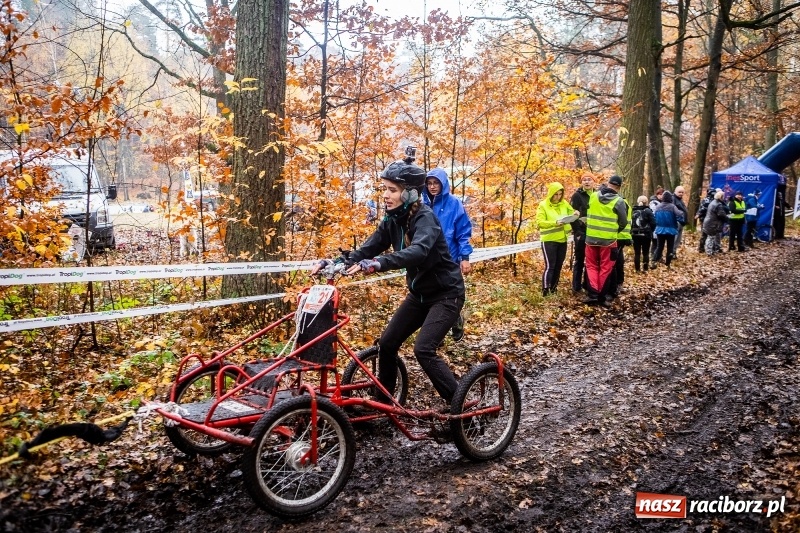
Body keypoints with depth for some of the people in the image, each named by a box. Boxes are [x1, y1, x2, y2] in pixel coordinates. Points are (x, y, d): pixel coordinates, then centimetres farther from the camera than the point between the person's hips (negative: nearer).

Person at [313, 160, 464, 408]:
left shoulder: (425, 218, -24)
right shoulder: (392, 220, -1)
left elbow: (418, 251, -43)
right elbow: (367, 249, -6)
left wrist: (376, 264, -56)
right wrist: (333, 263, -22)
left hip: (446, 293, -8)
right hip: (419, 293, 8)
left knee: (423, 349, -19)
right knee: (387, 343, 3)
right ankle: (384, 401, 22)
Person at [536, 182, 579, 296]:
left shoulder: (564, 203, 8)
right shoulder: (543, 205, -7)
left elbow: (571, 213, 20)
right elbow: (539, 222, -15)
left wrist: (575, 214, -5)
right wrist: (555, 223, -28)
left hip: (562, 240, 6)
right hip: (549, 240, -6)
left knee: (558, 266, 11)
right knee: (550, 266, -11)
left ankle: (553, 289, 22)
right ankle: (545, 291, -10)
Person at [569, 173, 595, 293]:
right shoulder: (577, 195, -4)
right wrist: (577, 231, -17)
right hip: (581, 233, -5)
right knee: (579, 260, 0)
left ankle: (587, 285, 18)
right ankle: (576, 287, 6)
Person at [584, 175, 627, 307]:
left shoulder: (593, 196, 0)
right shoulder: (619, 201, -8)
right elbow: (623, 222, -1)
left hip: (591, 237, 3)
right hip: (608, 239, -2)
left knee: (591, 266, 13)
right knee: (605, 268, 7)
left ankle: (593, 295, 2)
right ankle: (601, 297, 9)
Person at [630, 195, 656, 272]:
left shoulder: (633, 211, 3)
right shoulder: (647, 211, -9)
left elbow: (630, 222, 5)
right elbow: (653, 223, -10)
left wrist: (632, 231, 11)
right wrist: (650, 231, 6)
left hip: (635, 234, 3)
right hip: (645, 234, -3)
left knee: (637, 253, 8)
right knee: (646, 252, 7)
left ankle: (637, 269, 9)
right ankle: (646, 268, 8)